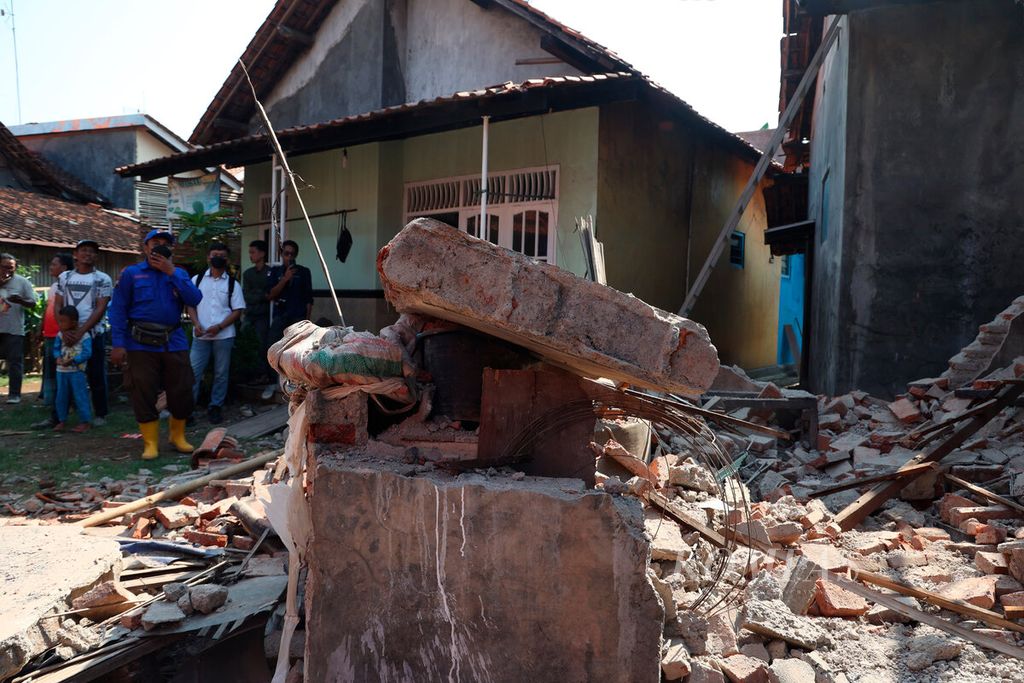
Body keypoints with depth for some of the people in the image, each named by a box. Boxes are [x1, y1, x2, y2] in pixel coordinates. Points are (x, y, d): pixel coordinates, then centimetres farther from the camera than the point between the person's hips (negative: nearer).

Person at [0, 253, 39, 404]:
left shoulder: (22, 282, 2)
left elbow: (32, 302, -1)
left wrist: (20, 300, -22)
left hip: (14, 329, -3)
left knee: (15, 362, -1)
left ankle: (14, 394, 4)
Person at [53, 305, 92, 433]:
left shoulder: (84, 336, -11)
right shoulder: (60, 335, 7)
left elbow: (87, 353, -17)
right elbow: (56, 348, 9)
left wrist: (72, 361, -24)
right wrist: (58, 357, -12)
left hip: (77, 371, -6)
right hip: (61, 371, 6)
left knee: (80, 396, -4)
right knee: (61, 397, 12)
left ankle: (85, 422, 2)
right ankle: (61, 420, 23)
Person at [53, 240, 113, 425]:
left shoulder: (102, 279, -1)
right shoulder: (64, 277, 10)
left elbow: (100, 309, -8)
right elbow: (57, 306, 7)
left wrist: (81, 332, -16)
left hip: (94, 334, -3)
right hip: (68, 334, 3)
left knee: (96, 375, 1)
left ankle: (100, 414, 9)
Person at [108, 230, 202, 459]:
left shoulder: (179, 274, 12)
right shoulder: (131, 273, 5)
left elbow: (195, 300, -5)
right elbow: (118, 309, 0)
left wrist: (171, 272, -9)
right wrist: (118, 344, -8)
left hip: (174, 343, 2)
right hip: (142, 344, -2)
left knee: (182, 392, 4)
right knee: (144, 394, 1)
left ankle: (178, 436, 23)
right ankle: (150, 443, 12)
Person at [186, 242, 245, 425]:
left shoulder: (232, 284, 3)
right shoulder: (197, 280, 7)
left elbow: (237, 310, 0)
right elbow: (190, 304, 8)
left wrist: (219, 327, -12)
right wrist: (196, 324, -9)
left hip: (223, 336, -1)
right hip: (201, 335, 1)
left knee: (221, 373, 6)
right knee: (193, 372, 0)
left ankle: (215, 407, 17)